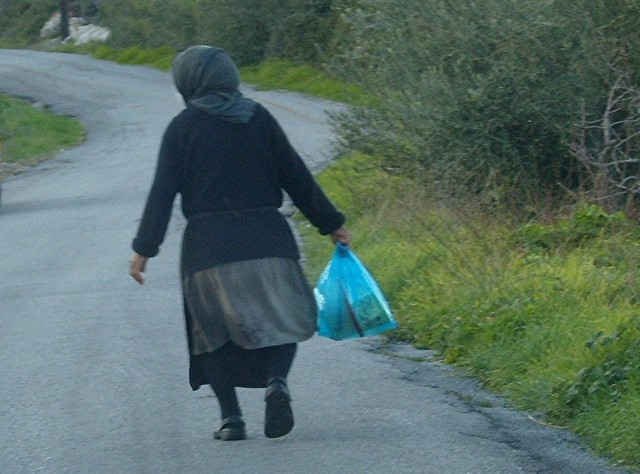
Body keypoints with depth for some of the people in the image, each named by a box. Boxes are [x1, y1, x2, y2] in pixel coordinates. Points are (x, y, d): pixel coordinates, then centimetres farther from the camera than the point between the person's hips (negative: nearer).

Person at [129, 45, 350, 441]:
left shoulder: (183, 128, 0)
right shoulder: (258, 118, 6)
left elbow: (163, 192, -5)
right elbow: (296, 177, 8)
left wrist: (145, 248, -2)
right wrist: (331, 223, 16)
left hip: (208, 244, -1)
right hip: (265, 240, 1)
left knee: (212, 330, 12)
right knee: (283, 321, 10)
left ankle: (231, 417, 0)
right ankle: (276, 382, -19)